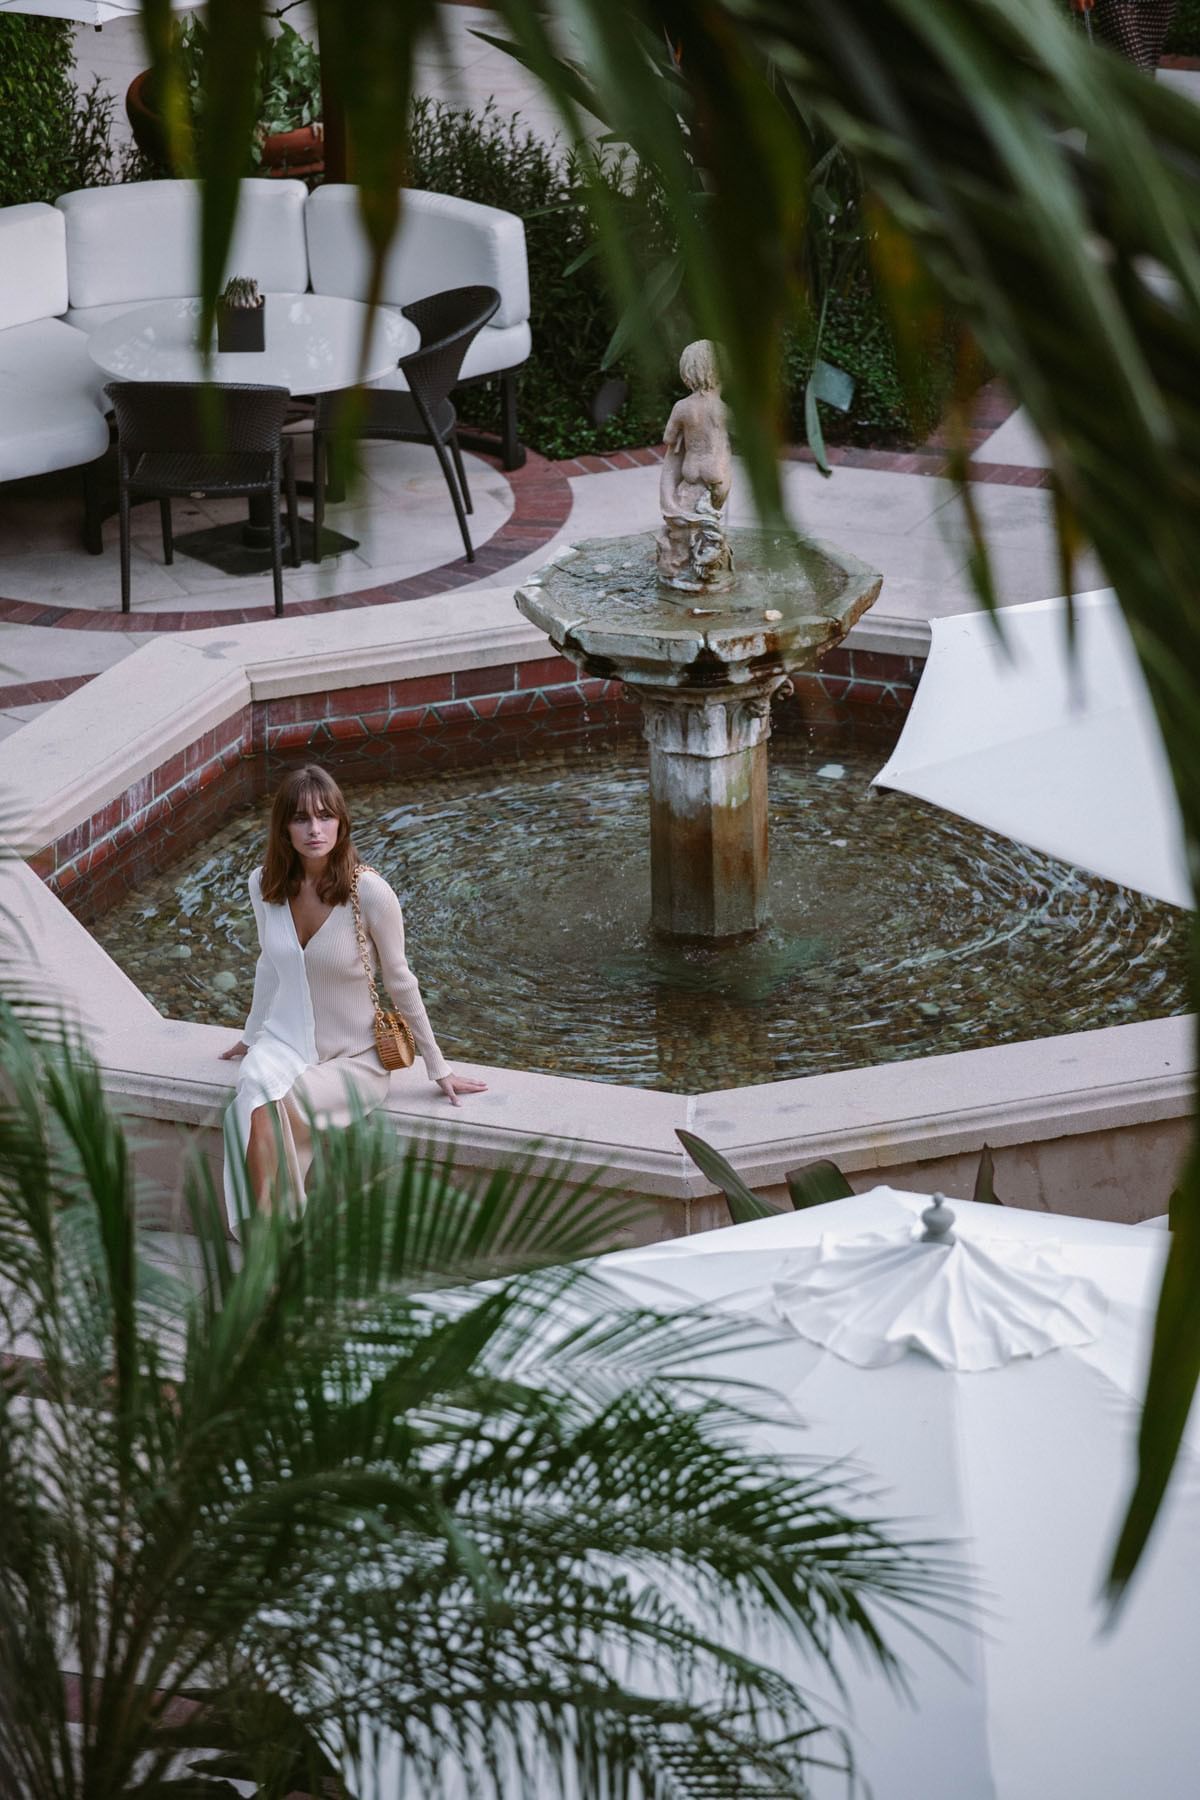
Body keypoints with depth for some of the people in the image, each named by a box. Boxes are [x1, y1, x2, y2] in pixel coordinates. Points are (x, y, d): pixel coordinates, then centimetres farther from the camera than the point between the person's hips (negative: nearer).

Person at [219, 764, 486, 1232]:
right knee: (256, 1091, -31)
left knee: (268, 1106, -30)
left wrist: (439, 1070, 1)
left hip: (354, 1057, -3)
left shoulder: (369, 892, -18)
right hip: (286, 1040, 3)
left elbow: (401, 983, -7)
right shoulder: (265, 884, -5)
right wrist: (252, 1036, 27)